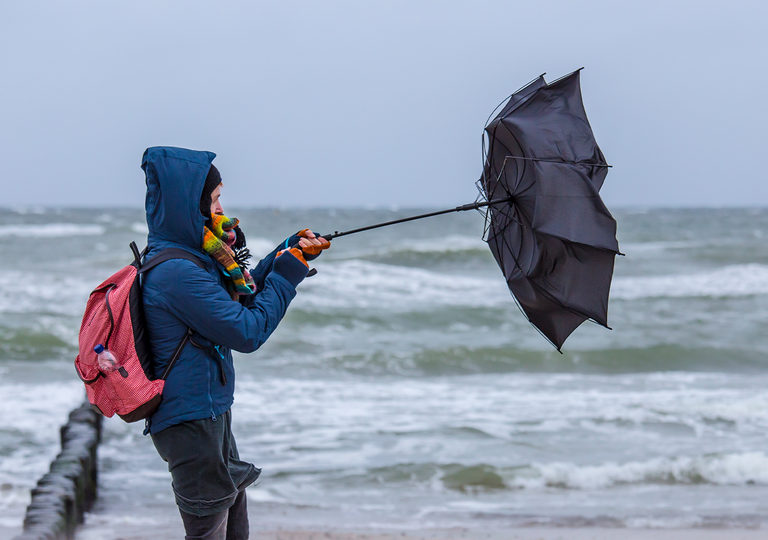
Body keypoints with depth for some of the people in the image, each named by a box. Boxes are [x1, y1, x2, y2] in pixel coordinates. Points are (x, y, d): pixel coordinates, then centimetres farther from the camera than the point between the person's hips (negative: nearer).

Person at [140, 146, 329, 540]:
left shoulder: (190, 257, 8)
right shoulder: (176, 273, -22)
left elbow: (243, 298, 20)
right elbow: (248, 333, -20)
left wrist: (290, 253, 9)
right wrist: (288, 272, -11)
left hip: (210, 414, 10)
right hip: (191, 421, -10)